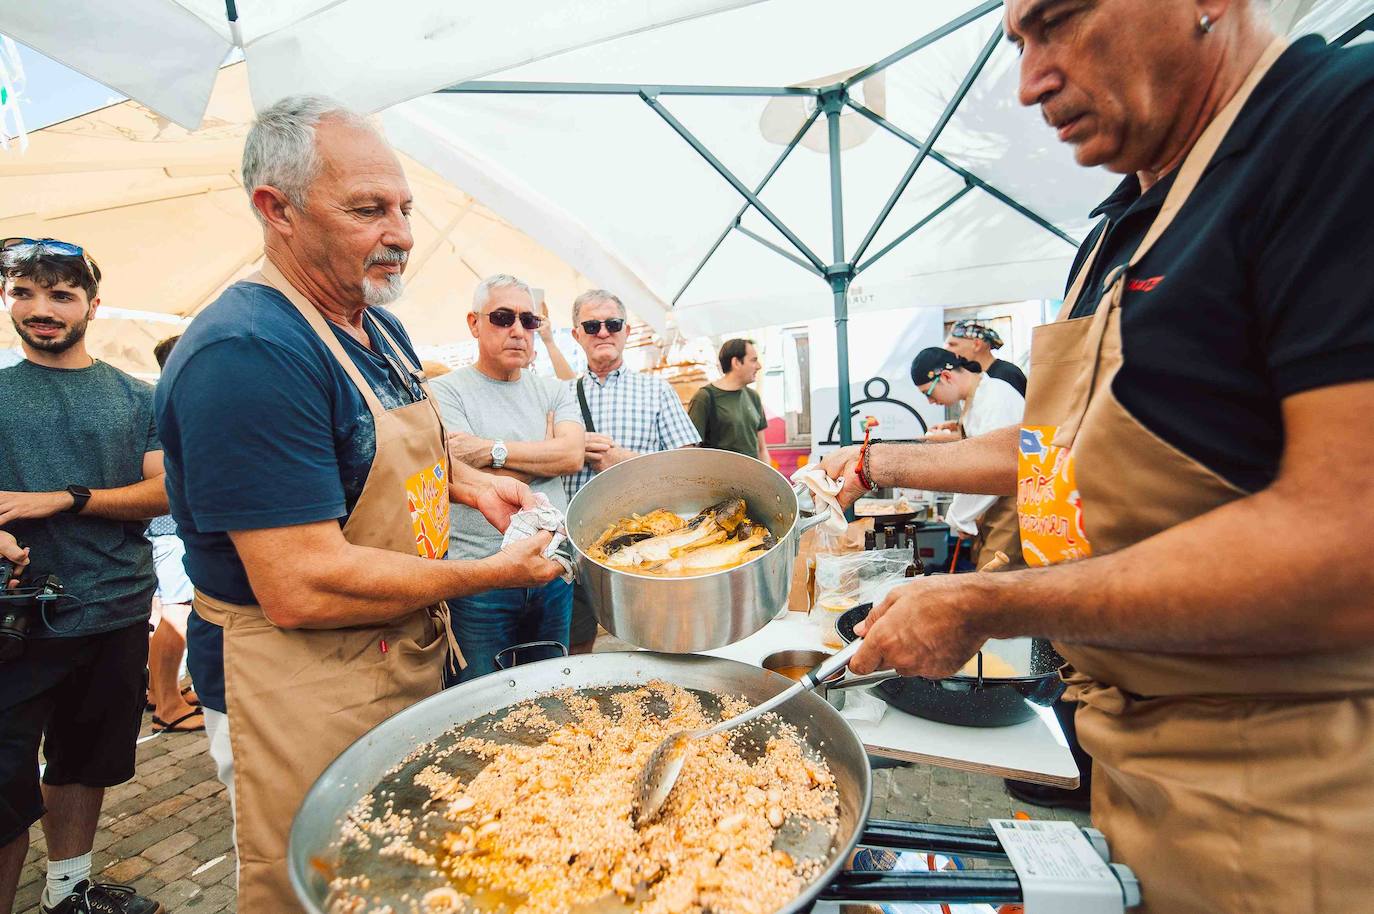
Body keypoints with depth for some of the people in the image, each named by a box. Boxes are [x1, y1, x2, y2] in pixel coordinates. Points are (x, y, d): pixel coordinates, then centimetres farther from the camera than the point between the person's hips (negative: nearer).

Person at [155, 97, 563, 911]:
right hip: (313, 689, -8)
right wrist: (491, 575, -20)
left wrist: (466, 483, 3)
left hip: (413, 652, 9)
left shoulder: (378, 325, 5)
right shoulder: (246, 353, -26)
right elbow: (303, 590, -30)